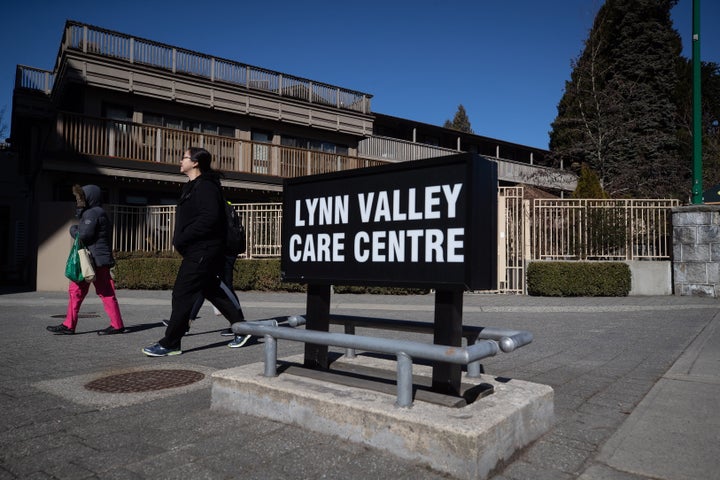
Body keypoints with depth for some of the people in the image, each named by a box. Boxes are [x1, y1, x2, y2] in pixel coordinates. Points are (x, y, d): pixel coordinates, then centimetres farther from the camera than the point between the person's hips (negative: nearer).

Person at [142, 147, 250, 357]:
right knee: (213, 291, 15)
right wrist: (181, 239, 9)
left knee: (182, 294, -6)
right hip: (196, 251, 11)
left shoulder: (205, 186, -14)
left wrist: (182, 238, -21)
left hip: (202, 252, -11)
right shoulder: (193, 186, 18)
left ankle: (170, 344, 3)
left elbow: (210, 218, -26)